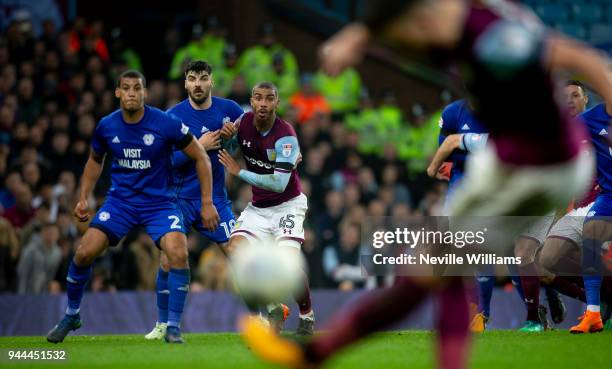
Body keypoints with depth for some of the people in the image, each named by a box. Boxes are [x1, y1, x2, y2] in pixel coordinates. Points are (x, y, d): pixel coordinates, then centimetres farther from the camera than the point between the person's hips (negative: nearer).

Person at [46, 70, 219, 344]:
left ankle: (173, 327, -10)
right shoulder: (106, 127, -5)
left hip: (159, 203, -2)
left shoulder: (166, 124, -16)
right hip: (120, 201, 2)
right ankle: (71, 316, 13)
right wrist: (83, 198, 6)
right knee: (84, 252, -12)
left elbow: (200, 157, -5)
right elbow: (95, 161, 16)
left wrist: (207, 203, -7)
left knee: (178, 254, -26)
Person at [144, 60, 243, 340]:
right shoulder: (174, 115, -8)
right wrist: (199, 146, -20)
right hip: (180, 198, -1)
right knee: (168, 260, -8)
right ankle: (163, 324, 7)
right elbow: (166, 159, -13)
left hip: (215, 197, 1)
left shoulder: (227, 108, -1)